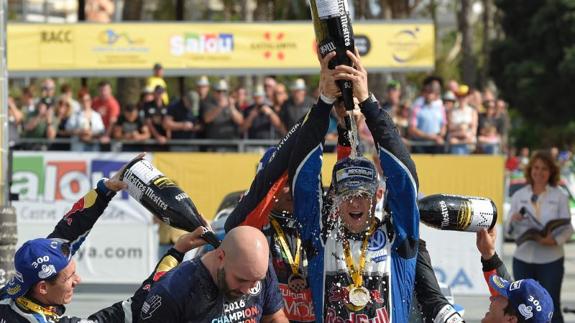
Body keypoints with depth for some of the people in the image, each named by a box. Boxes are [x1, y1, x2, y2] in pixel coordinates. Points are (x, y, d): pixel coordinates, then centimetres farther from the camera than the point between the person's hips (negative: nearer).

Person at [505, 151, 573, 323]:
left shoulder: (560, 197, 0)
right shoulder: (519, 196, 7)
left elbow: (568, 228, -4)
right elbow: (509, 229, 8)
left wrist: (555, 240, -23)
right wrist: (513, 220, -15)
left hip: (551, 261, -3)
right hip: (523, 259, 3)